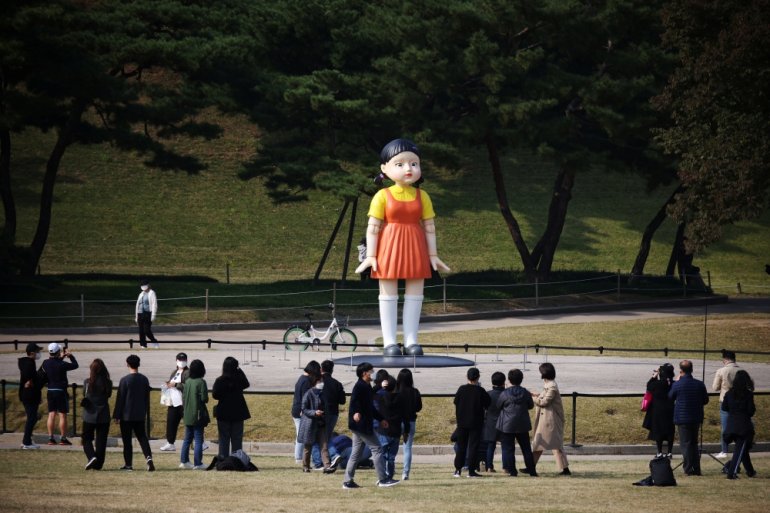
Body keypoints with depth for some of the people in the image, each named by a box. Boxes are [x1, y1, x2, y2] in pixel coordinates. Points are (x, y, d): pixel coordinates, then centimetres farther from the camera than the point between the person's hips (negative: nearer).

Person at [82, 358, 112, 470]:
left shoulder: (87, 382, -9)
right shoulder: (107, 383, -6)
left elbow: (84, 395, 4)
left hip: (89, 416, -2)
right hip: (104, 416, 2)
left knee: (87, 439, 12)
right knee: (101, 441, 9)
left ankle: (91, 457, -11)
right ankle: (98, 464, 9)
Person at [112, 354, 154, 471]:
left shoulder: (125, 380, -13)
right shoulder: (144, 379, 4)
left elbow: (120, 399, -10)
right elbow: (147, 398, 11)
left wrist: (116, 415, -4)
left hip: (127, 415, -5)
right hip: (140, 415, 5)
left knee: (127, 440, 4)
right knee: (142, 437, 8)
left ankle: (128, 464, 6)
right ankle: (148, 457, -14)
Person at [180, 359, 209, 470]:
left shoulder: (188, 382, 4)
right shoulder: (201, 382, -14)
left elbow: (184, 398, 9)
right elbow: (204, 398, -17)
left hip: (188, 415, 6)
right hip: (198, 415, -6)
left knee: (187, 439, 15)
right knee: (198, 440, -1)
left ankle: (184, 461, 17)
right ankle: (197, 463, -2)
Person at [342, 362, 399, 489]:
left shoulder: (366, 387, 20)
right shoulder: (360, 386, -12)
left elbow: (370, 407, 29)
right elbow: (354, 400, -28)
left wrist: (380, 419, 32)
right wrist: (356, 412, -46)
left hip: (359, 426, 10)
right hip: (361, 424, -10)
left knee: (356, 453, 10)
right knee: (376, 449, -6)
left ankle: (348, 481, 10)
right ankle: (383, 479, -5)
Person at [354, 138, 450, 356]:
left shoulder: (422, 197, 1)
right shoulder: (383, 196, -6)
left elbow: (429, 227, 5)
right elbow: (372, 227, -6)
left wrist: (432, 255, 4)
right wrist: (370, 255, -10)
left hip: (415, 248, 3)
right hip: (389, 248, -3)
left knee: (415, 294, 4)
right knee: (388, 294, 2)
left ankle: (411, 341, 11)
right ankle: (389, 342, 6)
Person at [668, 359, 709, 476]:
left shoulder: (677, 385, -13)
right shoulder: (700, 384, -4)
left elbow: (670, 397, 5)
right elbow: (705, 400, 6)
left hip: (682, 418, -4)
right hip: (696, 418, 4)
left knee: (685, 443, 2)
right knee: (694, 443, 15)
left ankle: (689, 469, -3)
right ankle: (696, 469, 14)